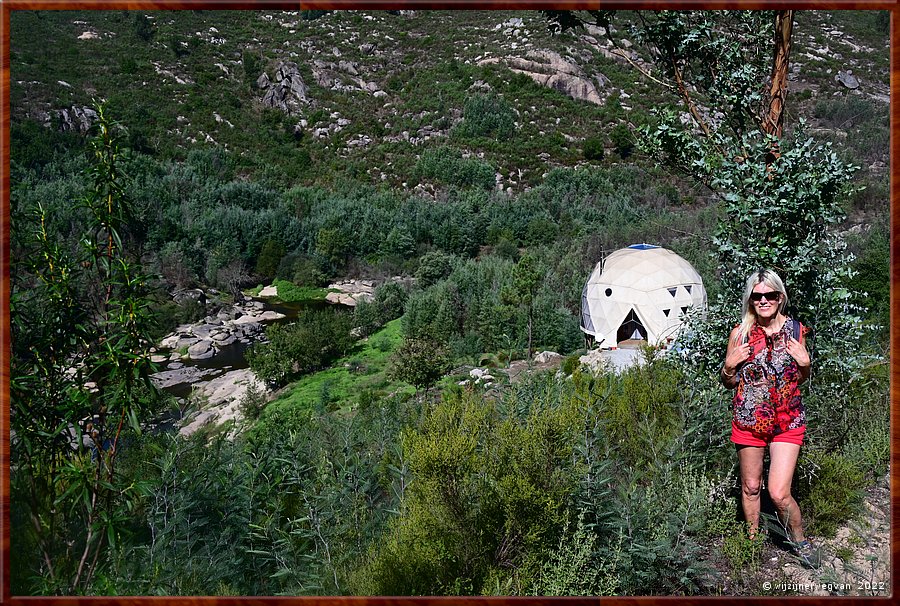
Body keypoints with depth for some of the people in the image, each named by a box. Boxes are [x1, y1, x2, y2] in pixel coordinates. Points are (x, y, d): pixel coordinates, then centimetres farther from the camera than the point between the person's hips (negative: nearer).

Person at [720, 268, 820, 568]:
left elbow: (800, 379, 12)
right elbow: (728, 383, 5)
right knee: (750, 487, 13)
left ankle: (800, 540, 22)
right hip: (748, 420, 1)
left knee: (779, 493, -6)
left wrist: (805, 362, -8)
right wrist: (730, 365, -15)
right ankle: (753, 539, 35)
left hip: (787, 422, 0)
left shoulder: (795, 330, -2)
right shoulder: (740, 333, -5)